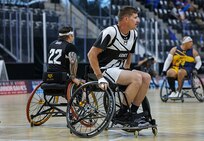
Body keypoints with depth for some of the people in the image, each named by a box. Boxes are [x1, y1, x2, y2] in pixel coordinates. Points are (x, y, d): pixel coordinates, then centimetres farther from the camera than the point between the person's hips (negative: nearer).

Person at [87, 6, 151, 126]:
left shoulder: (134, 34, 7)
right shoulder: (110, 32, -18)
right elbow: (92, 54, -19)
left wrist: (126, 70, 7)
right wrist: (100, 77, -23)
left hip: (119, 70, 8)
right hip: (105, 70, -8)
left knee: (146, 78, -9)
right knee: (137, 78, -25)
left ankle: (133, 113, -5)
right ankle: (122, 114, -17)